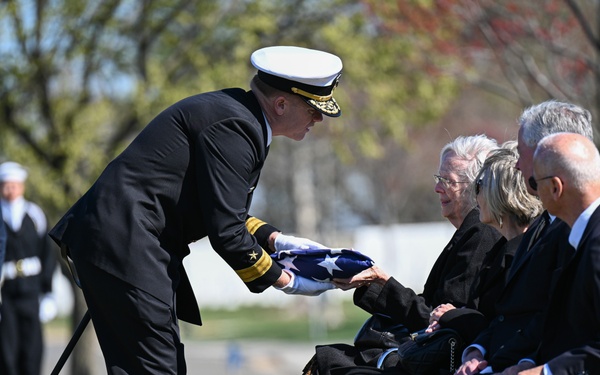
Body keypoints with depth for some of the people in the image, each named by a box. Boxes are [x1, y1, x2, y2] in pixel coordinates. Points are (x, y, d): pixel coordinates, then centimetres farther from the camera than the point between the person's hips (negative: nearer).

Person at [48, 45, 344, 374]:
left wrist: (277, 241, 13)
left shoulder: (235, 112, 15)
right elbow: (226, 234, -19)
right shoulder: (233, 127, -17)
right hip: (124, 246, -11)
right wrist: (287, 282, -8)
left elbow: (223, 211, 23)